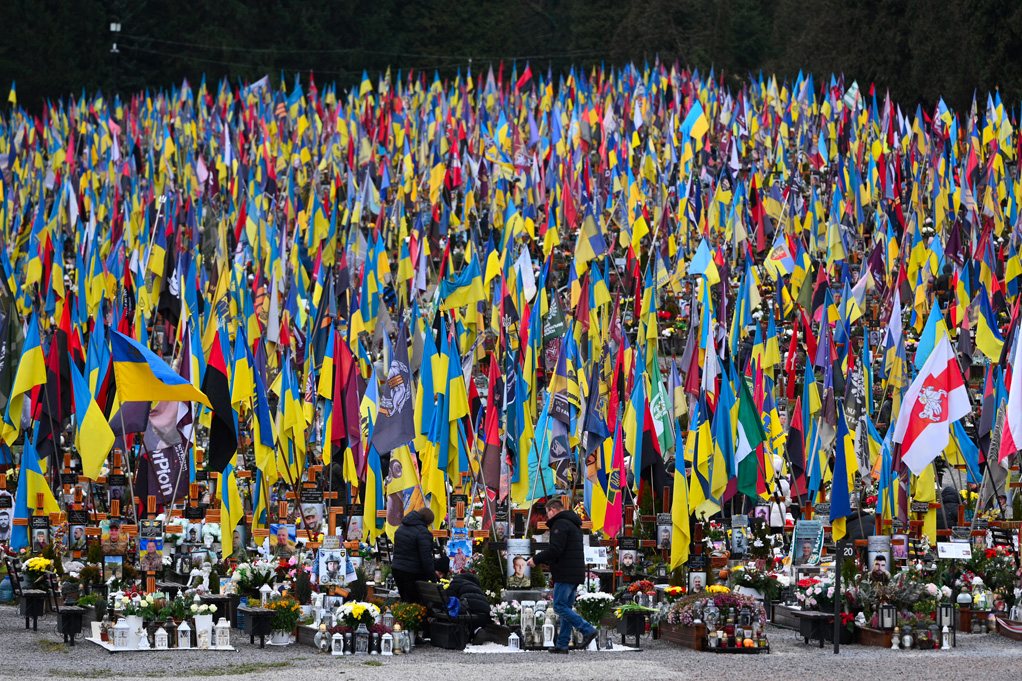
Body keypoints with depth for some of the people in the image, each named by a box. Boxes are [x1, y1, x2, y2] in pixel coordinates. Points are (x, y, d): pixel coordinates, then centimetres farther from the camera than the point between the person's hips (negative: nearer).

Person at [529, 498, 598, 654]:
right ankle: (562, 645, 8)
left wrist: (536, 559, -10)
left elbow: (555, 549, -20)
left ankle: (587, 630, -17)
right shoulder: (574, 525, 22)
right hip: (576, 574, 10)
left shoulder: (560, 524, -10)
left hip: (566, 574, -10)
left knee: (560, 606, -9)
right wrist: (545, 561, 28)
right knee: (566, 608, 9)